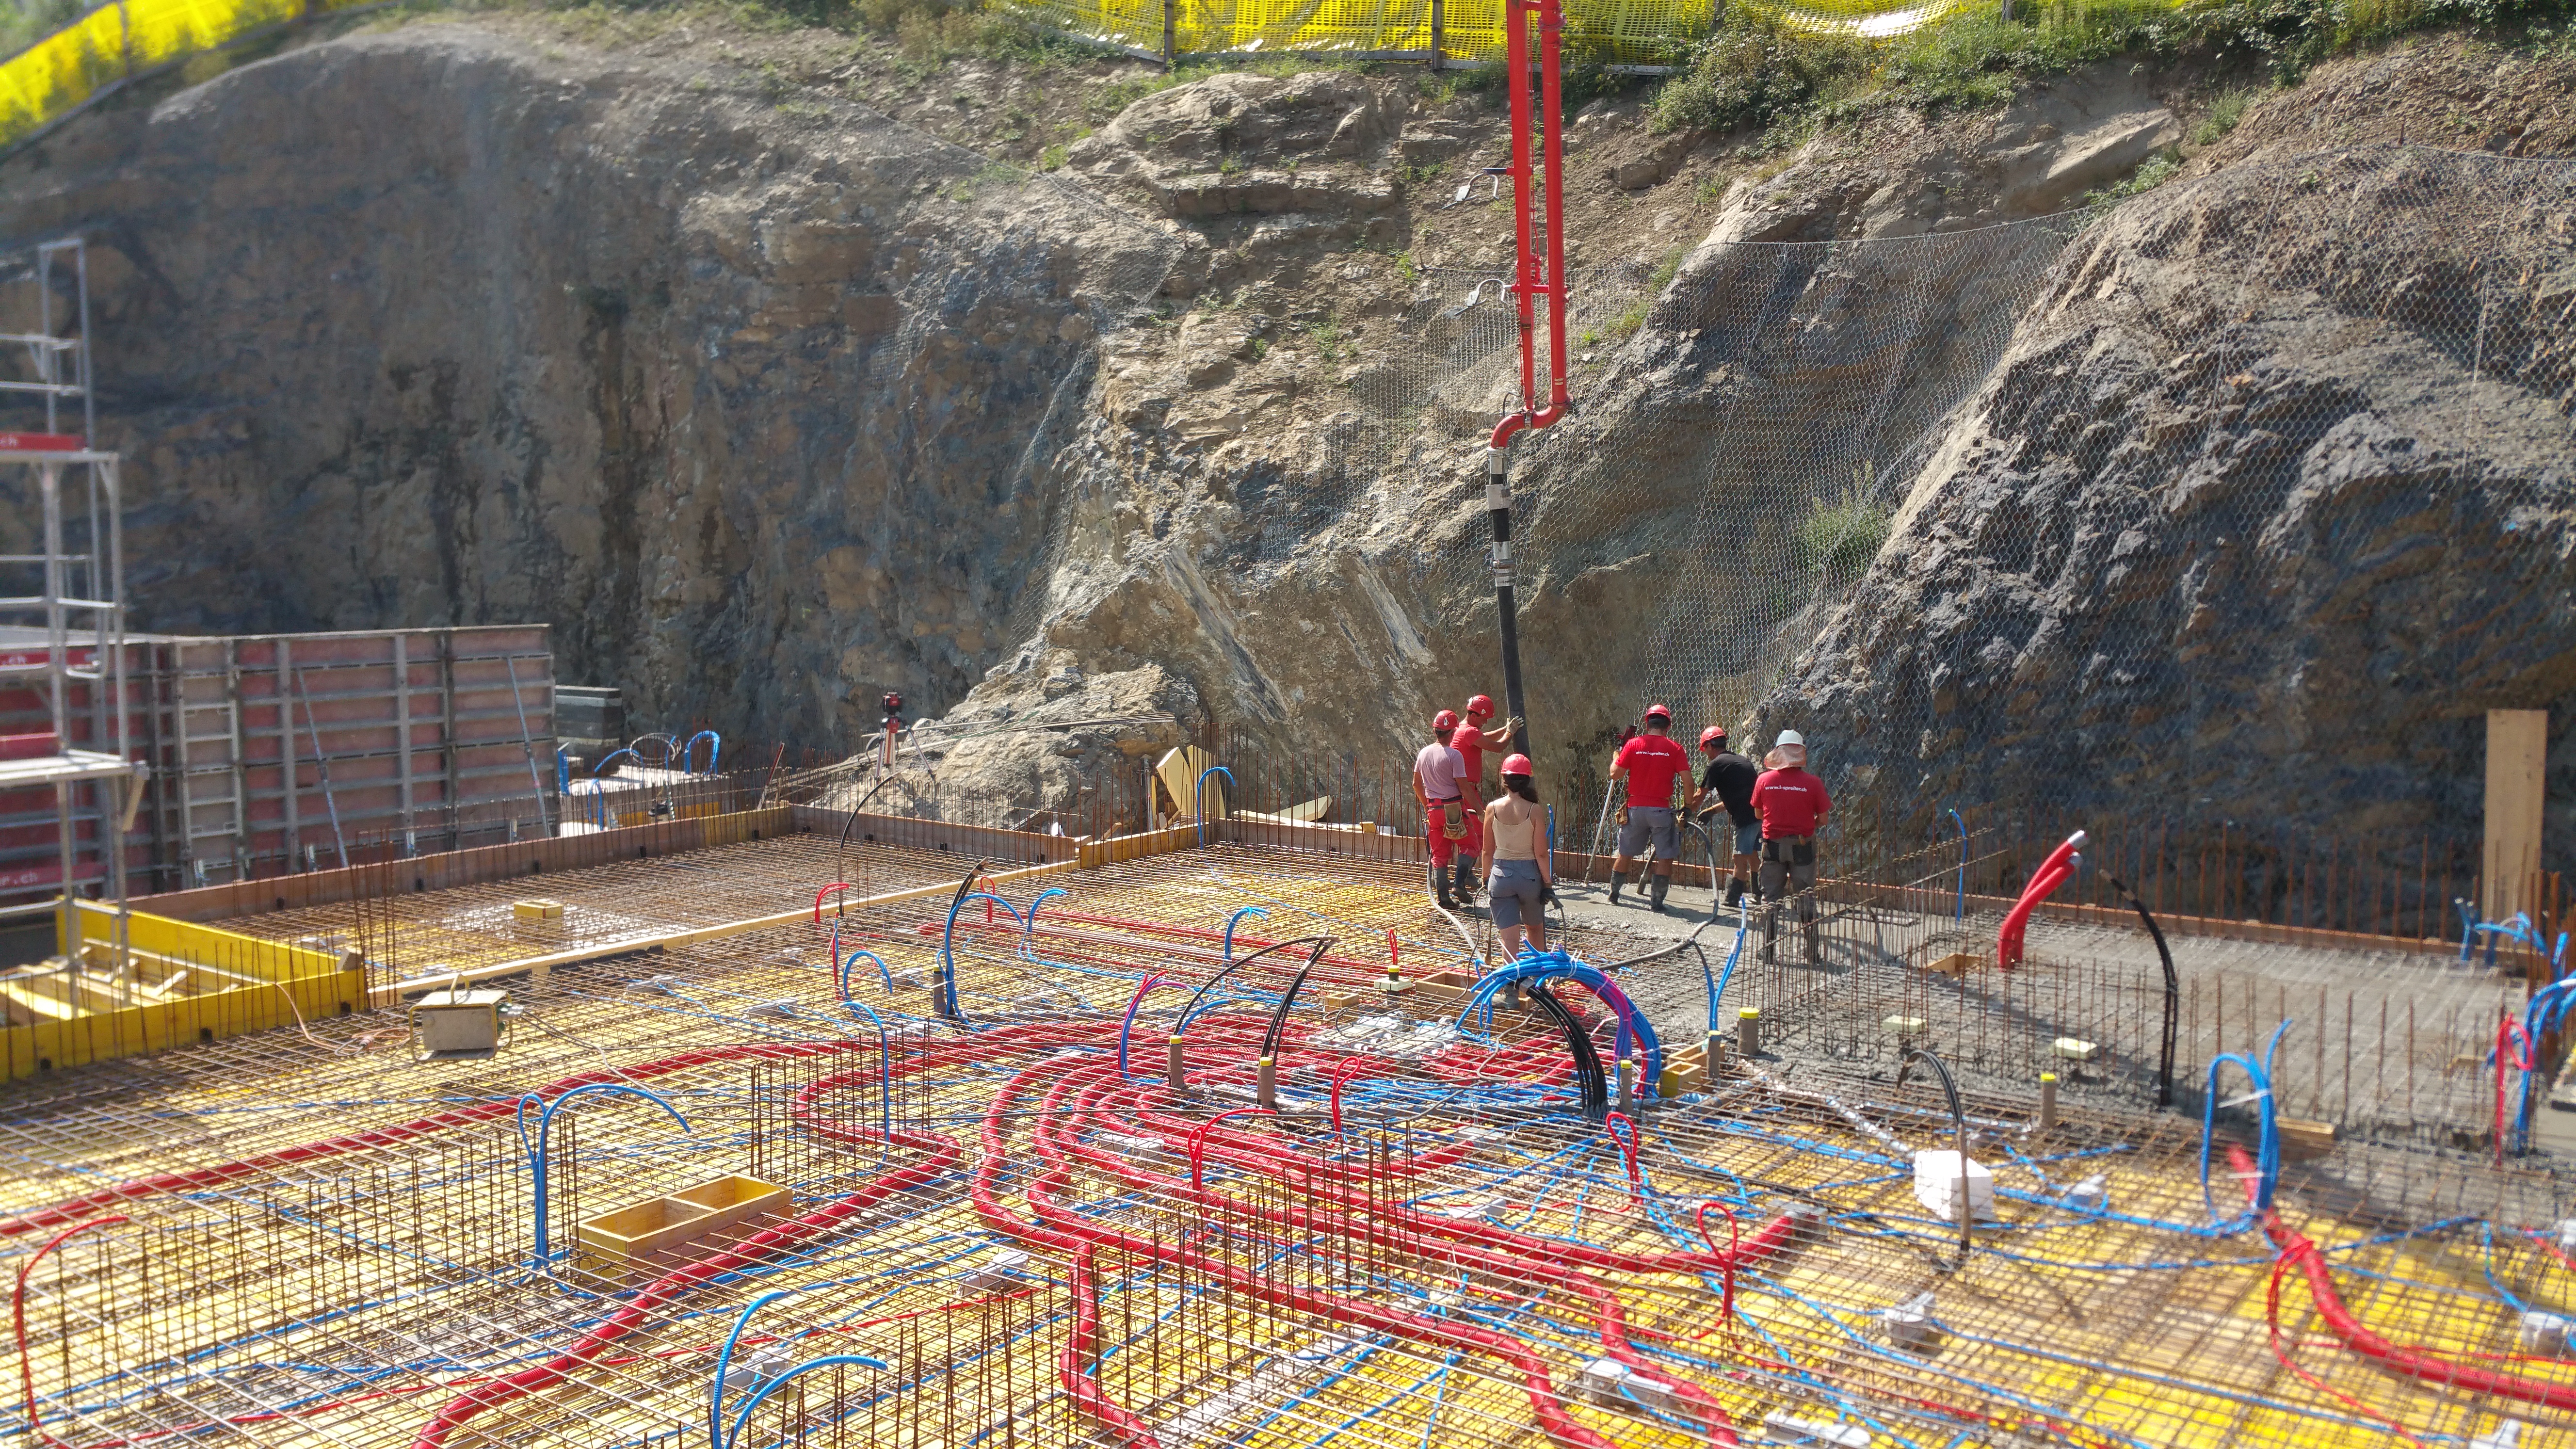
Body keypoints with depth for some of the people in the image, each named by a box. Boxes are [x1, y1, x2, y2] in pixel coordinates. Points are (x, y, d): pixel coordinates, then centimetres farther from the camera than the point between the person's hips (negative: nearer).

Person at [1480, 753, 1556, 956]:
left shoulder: (1493, 808, -7)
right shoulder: (1535, 811, -11)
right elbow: (1541, 854, -10)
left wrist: (1486, 879, 12)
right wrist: (1548, 884, -1)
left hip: (1502, 874, 0)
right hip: (1530, 875, 0)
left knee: (1509, 937, 1)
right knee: (1535, 927, 24)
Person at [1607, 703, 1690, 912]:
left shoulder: (1633, 745, -2)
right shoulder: (1674, 749, -3)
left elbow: (1615, 775, -2)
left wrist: (1616, 755, 16)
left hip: (1635, 808, 2)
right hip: (1661, 809, -2)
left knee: (1625, 854, 16)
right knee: (1665, 857, 7)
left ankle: (1614, 893, 26)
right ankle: (1657, 900, 5)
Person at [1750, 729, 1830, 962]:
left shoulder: (1764, 780, -6)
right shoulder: (1813, 783, -11)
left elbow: (1759, 813, 5)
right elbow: (1823, 820, -5)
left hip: (1773, 844, 1)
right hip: (1802, 846, -1)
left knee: (1770, 898, 10)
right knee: (1806, 897, 10)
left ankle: (1768, 950, 11)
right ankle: (1812, 951, 14)